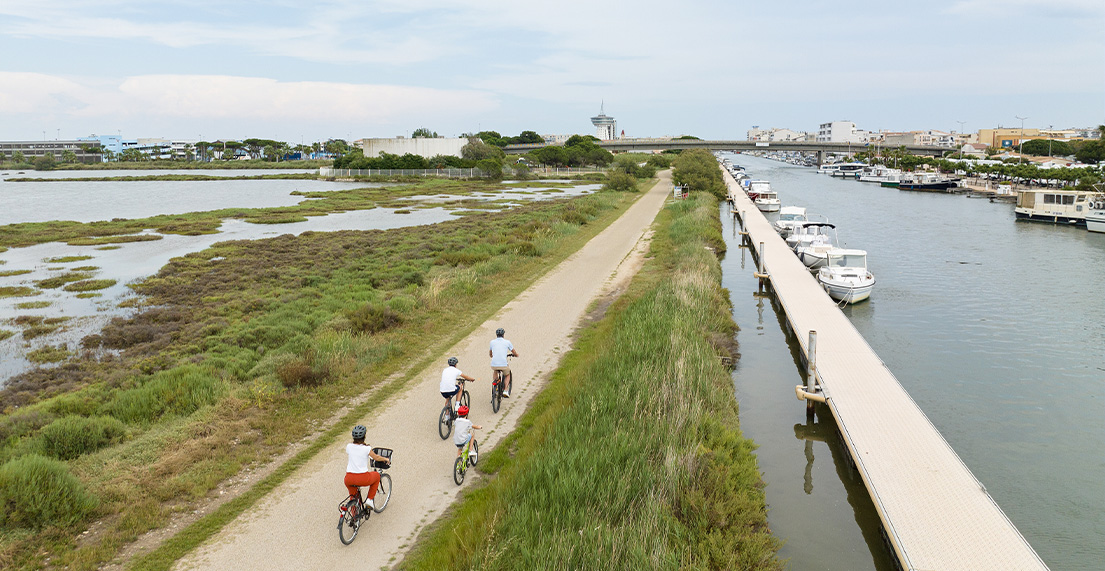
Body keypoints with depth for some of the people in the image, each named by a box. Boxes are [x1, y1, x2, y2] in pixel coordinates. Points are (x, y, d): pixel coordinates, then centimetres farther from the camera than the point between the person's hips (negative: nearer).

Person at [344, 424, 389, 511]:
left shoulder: (349, 446, 1)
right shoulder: (366, 449, -8)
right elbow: (376, 458, 6)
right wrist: (385, 459, 26)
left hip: (349, 480, 3)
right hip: (363, 479, -3)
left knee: (353, 496, 29)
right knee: (377, 475, 27)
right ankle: (369, 499, 21)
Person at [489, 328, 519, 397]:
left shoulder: (492, 342, 12)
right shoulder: (507, 342, 7)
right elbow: (515, 354, 17)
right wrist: (515, 355, 42)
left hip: (494, 365, 2)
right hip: (504, 365, -2)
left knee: (495, 371, 37)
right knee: (507, 375, 29)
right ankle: (506, 390, 9)